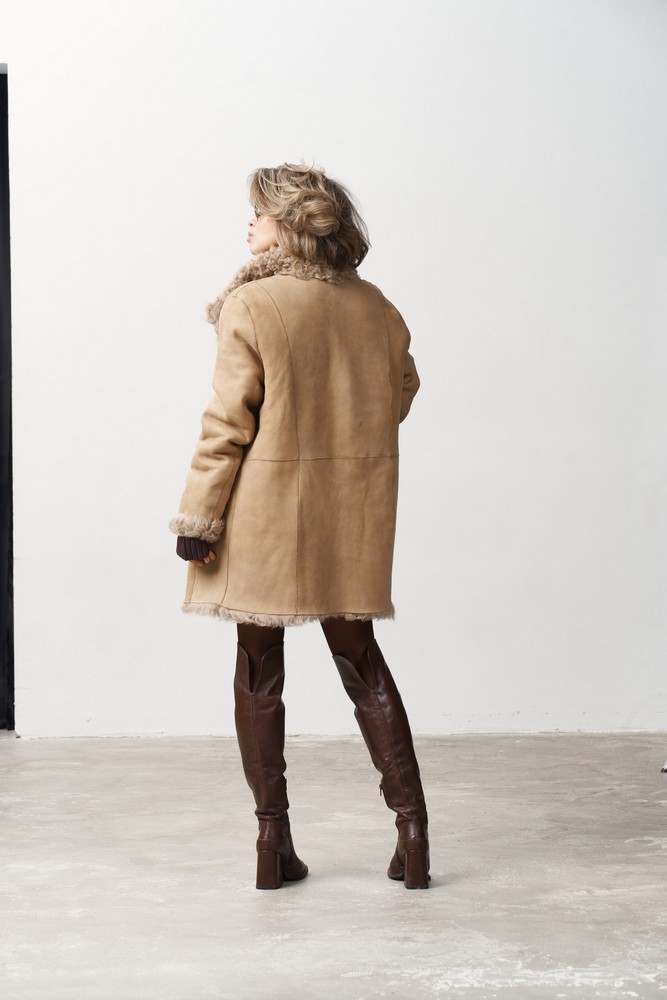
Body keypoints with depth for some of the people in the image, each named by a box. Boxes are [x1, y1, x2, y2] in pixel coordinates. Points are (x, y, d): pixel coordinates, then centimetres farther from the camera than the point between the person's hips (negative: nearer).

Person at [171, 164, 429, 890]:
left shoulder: (250, 306, -11)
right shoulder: (373, 307, 3)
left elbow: (227, 424, -13)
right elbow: (399, 394, 12)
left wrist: (198, 520, -8)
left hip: (264, 513, -4)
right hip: (351, 518, 4)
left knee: (259, 673, 9)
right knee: (361, 663, 16)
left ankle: (274, 842, 13)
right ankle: (411, 827, 13)